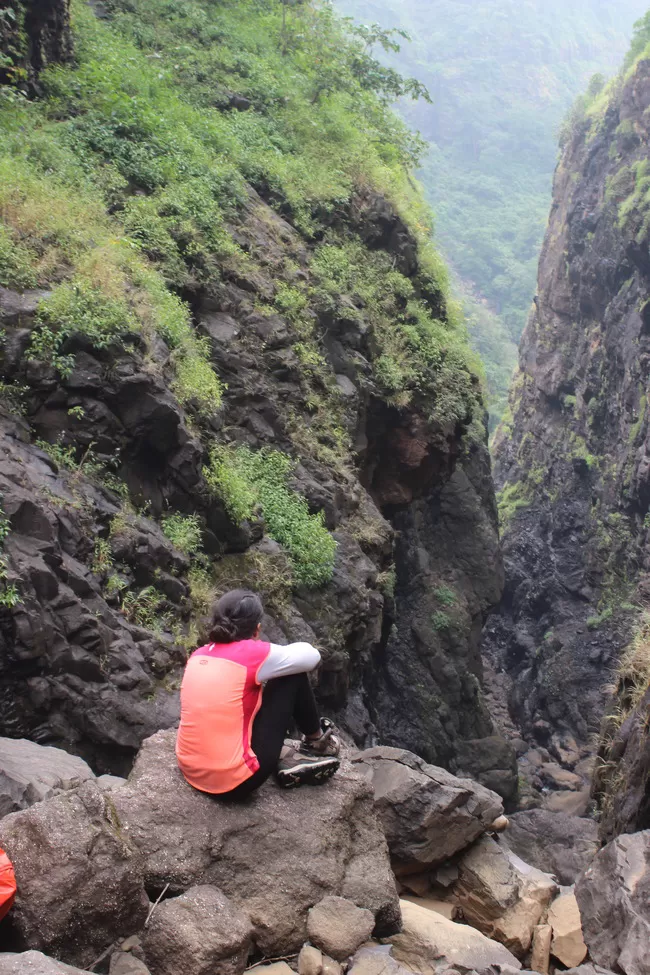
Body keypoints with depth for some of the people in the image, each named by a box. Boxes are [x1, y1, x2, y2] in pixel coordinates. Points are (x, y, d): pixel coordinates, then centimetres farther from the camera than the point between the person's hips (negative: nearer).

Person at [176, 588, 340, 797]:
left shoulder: (199, 655, 5)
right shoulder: (253, 654, -13)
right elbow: (311, 657, 2)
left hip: (192, 772, 6)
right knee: (293, 675, 5)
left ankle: (284, 760, 16)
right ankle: (316, 742, 26)